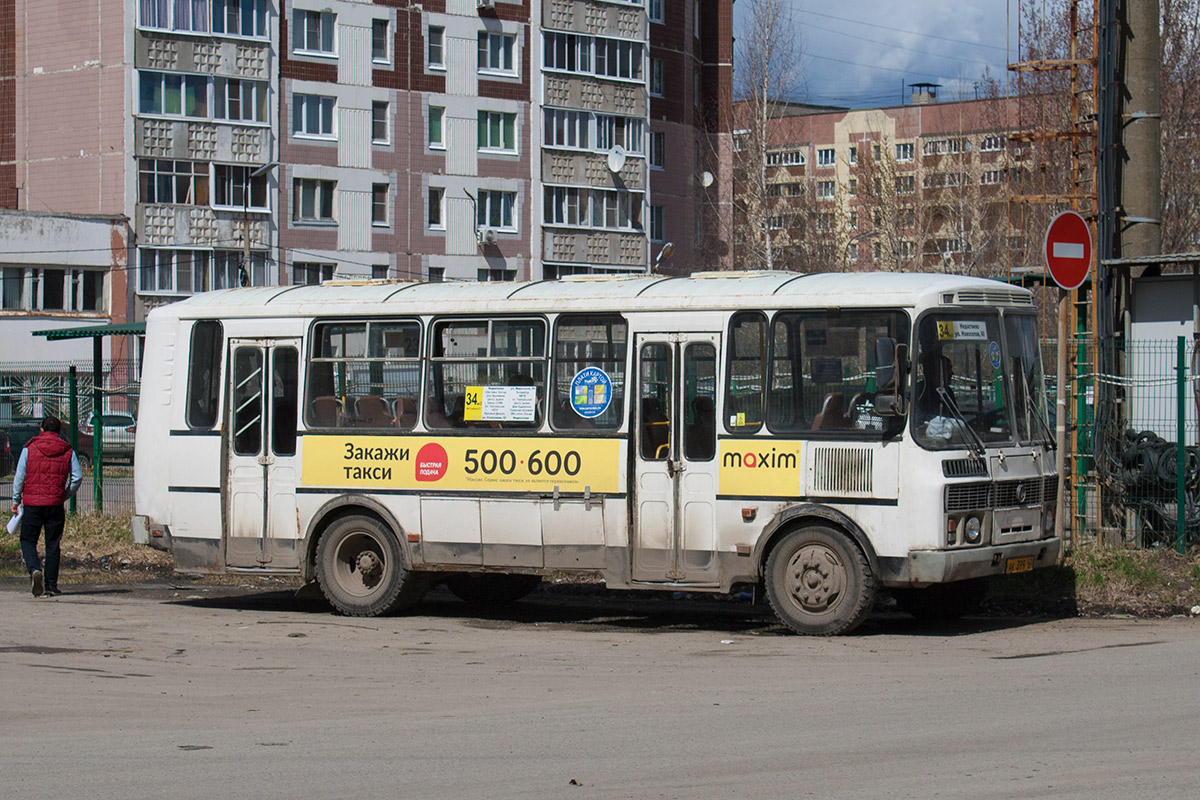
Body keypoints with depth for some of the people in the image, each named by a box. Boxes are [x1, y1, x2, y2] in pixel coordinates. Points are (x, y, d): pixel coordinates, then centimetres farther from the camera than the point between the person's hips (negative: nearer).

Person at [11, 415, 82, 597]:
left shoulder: (29, 449, -1)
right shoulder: (67, 451, 3)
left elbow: (19, 477, -1)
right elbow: (77, 477, 1)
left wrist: (16, 501, 10)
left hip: (32, 503, -1)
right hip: (55, 505, 1)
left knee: (27, 541, 9)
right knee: (53, 545, 9)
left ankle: (34, 570, -17)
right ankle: (51, 585, 8)